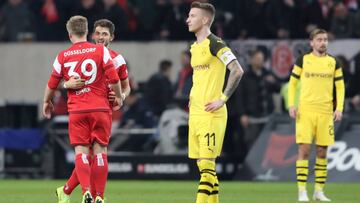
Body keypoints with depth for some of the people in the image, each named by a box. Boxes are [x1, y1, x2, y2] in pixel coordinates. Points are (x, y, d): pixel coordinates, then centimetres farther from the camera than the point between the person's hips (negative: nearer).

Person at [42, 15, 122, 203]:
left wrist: (47, 102, 30)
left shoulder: (63, 56, 3)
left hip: (76, 110, 0)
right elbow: (114, 78, -5)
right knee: (100, 150, 3)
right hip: (100, 108, 0)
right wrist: (118, 97, 14)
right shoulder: (101, 51, -1)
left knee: (81, 151, 1)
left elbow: (52, 84, 11)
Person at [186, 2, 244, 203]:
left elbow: (237, 71, -18)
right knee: (203, 165, 8)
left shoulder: (215, 43, -10)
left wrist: (223, 99, -18)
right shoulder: (195, 47, 16)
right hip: (195, 113, 9)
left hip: (210, 113, -9)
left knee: (206, 163, -11)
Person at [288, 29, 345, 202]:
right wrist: (291, 105, -2)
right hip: (305, 111, -2)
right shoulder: (302, 60, 3)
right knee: (304, 149, -9)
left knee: (322, 151, 4)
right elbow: (292, 83, 8)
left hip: (325, 112, 2)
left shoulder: (334, 63, 8)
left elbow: (340, 86, 11)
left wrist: (339, 108, -1)